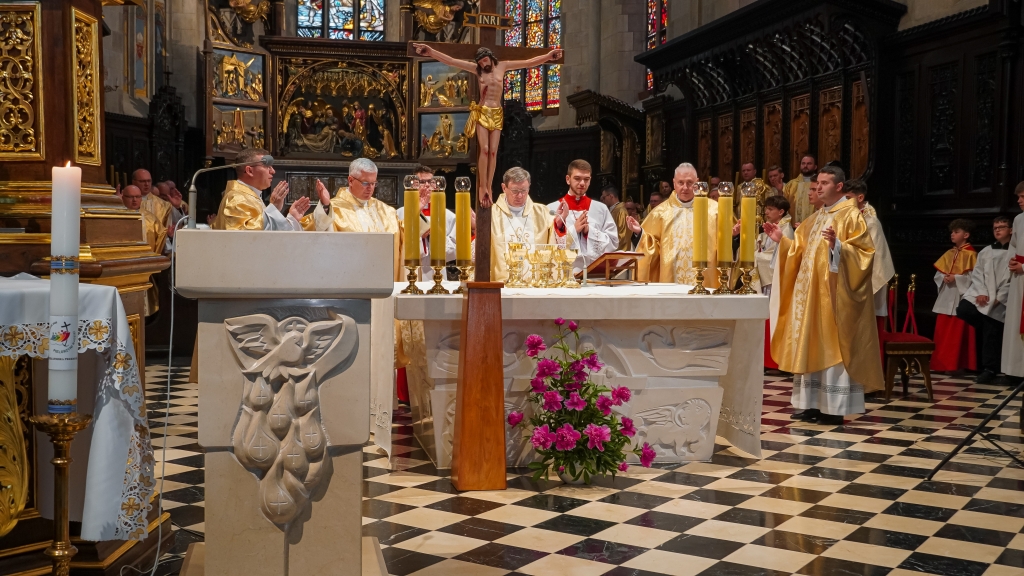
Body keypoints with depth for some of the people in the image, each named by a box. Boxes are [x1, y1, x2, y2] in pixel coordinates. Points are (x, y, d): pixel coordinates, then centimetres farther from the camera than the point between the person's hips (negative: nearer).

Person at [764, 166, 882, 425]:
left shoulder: (851, 216, -6)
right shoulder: (814, 219, 17)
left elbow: (863, 252, -15)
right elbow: (800, 253, 18)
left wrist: (837, 246, -29)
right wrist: (782, 241, 5)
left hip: (834, 295, -8)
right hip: (810, 293, 8)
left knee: (832, 348, -6)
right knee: (812, 347, 8)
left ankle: (834, 407, 0)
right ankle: (814, 403, 14)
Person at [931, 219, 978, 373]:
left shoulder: (971, 254, -6)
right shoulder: (949, 254, 14)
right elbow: (937, 274, 13)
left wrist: (956, 278, -19)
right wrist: (944, 278, -7)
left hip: (961, 299, -7)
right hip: (945, 299, 7)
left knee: (958, 335, -4)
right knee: (942, 334, 7)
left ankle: (958, 365, 1)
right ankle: (942, 364, 12)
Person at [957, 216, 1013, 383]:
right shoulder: (985, 252, 18)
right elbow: (976, 274, 10)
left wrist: (999, 297, -13)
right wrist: (980, 292, -7)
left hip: (1000, 300, -5)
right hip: (981, 296, 5)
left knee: (991, 334, -7)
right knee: (963, 310, -20)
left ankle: (989, 370, 2)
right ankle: (989, 327, 7)